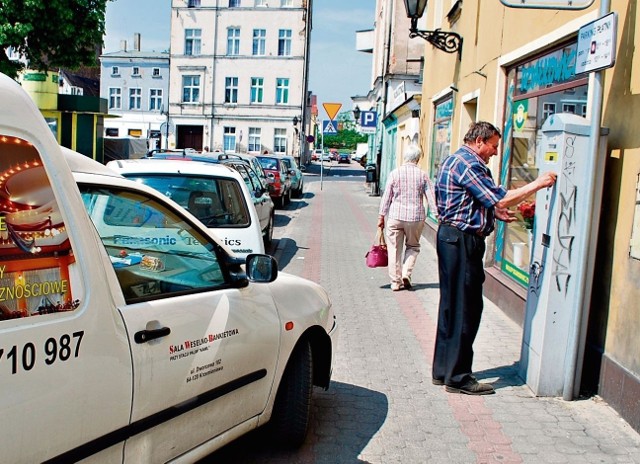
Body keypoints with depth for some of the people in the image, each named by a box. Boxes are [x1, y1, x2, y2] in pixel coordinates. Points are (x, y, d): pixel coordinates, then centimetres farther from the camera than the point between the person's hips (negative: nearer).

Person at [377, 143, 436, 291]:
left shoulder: (394, 173, -3)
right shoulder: (422, 175, -2)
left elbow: (386, 197, 1)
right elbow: (431, 197, -1)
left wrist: (381, 216, 8)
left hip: (396, 217, -1)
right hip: (416, 217, 1)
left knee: (394, 249, 8)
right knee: (413, 246, 20)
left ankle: (395, 282, 10)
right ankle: (406, 273, 2)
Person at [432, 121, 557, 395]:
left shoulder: (456, 161, 18)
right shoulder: (467, 164, -16)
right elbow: (501, 199, -20)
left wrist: (494, 212, 15)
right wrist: (538, 184, -12)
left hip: (452, 238, 11)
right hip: (462, 241, -11)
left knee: (452, 307, 15)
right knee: (465, 310, -3)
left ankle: (443, 370, 23)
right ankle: (457, 377, 5)